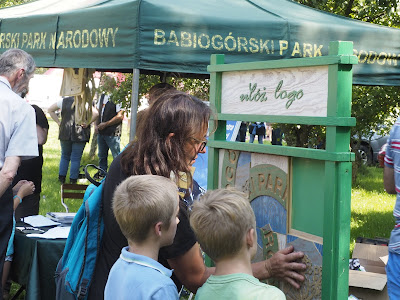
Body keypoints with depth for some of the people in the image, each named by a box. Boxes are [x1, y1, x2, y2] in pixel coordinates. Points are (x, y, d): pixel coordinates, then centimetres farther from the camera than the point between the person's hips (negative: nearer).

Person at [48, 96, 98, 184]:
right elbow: (95, 113, -18)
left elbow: (50, 110, 10)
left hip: (65, 133, 3)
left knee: (64, 156, 19)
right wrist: (87, 123, -9)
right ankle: (73, 180, 8)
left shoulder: (64, 101, 5)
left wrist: (58, 122, 6)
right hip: (80, 134, -3)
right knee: (76, 158, 5)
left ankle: (61, 177, 18)